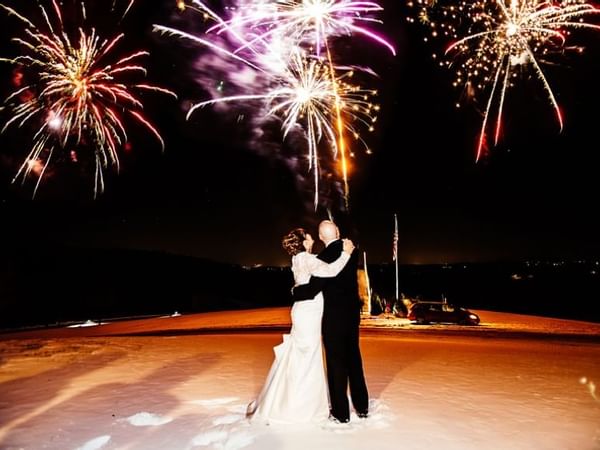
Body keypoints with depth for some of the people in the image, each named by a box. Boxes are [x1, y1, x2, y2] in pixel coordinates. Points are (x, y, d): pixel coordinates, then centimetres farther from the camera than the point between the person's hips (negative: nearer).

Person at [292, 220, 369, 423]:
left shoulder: (325, 257, -21)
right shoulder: (351, 250, -1)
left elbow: (312, 290, -22)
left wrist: (295, 292, -3)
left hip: (333, 316, -6)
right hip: (353, 313, 6)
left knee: (336, 362, 5)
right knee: (354, 358, 18)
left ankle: (341, 412, 15)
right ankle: (362, 407, 29)